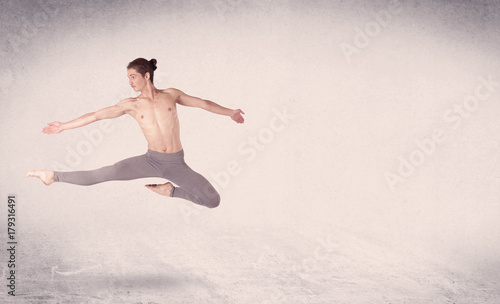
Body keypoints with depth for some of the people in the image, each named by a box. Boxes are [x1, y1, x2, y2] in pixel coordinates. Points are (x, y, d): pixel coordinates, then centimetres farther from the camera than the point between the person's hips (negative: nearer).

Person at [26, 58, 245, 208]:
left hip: (175, 164, 1)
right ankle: (53, 176, -4)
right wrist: (64, 126, 3)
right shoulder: (131, 105, 4)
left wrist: (229, 112, 16)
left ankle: (170, 190, 14)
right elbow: (96, 115, 4)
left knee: (213, 200, -8)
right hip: (150, 160, -1)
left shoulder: (170, 95, 4)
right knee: (101, 175, -19)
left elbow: (202, 103, 13)